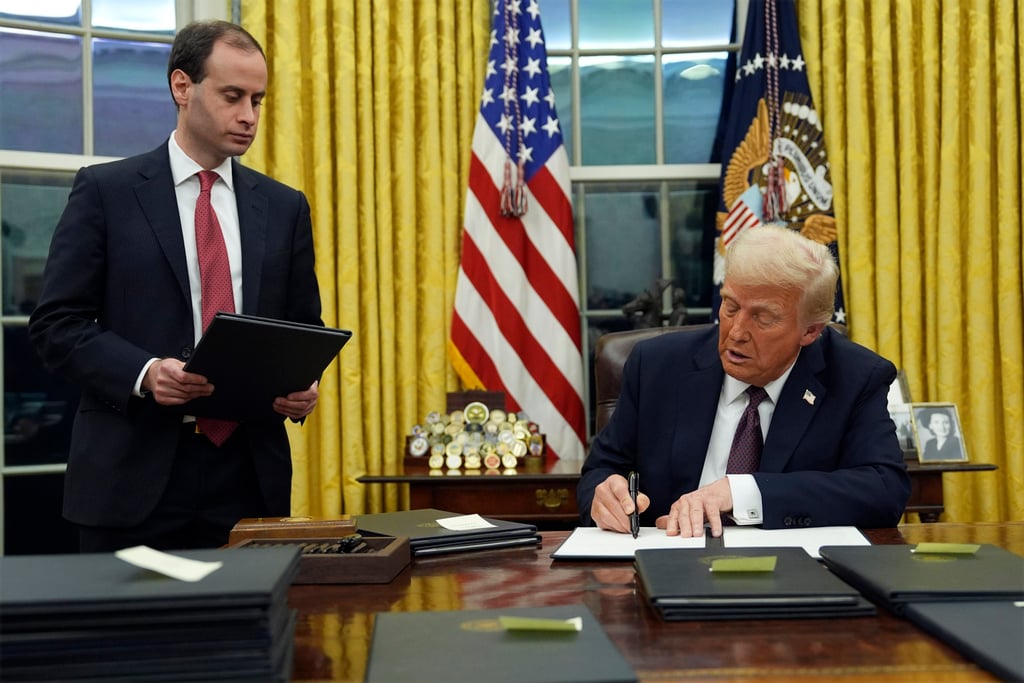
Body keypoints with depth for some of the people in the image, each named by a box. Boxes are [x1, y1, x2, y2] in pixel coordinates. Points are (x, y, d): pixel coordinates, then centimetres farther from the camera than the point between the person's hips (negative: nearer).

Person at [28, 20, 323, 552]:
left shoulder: (283, 206, 11)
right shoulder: (106, 191, 1)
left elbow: (305, 326, 15)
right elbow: (56, 322, -3)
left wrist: (303, 384, -6)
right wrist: (143, 372, -19)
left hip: (250, 474, 3)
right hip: (134, 474, -3)